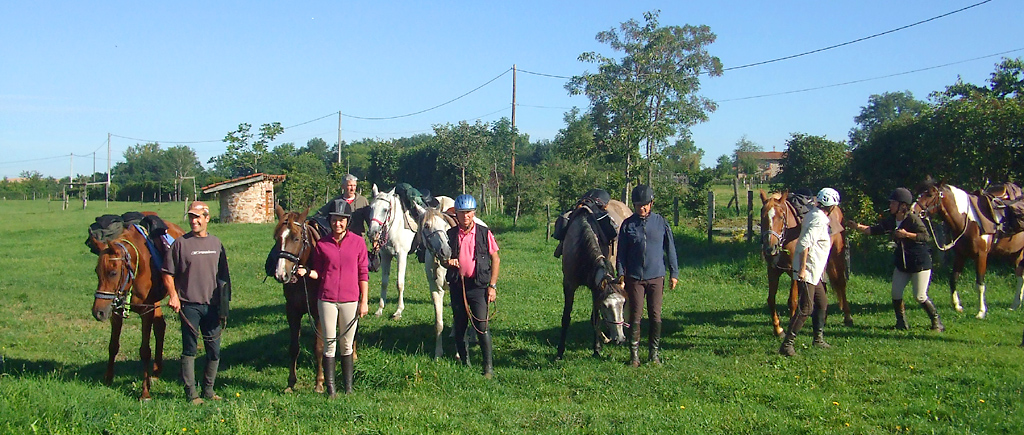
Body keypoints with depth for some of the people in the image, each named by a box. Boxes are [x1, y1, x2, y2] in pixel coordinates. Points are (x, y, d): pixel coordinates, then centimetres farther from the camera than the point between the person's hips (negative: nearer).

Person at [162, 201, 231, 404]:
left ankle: (208, 390, 22)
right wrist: (173, 296, -14)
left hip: (212, 306, 4)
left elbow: (223, 274, 15)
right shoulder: (181, 243, -3)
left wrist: (224, 302, 10)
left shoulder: (216, 243, 8)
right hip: (189, 306, -4)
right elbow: (168, 275, -2)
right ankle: (191, 393, 10)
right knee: (189, 350, 2)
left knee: (214, 351, 8)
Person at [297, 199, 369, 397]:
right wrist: (306, 272, -14)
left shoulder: (358, 242, 0)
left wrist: (364, 302, -1)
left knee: (347, 346, 9)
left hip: (350, 301, 0)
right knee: (329, 345, 3)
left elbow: (363, 274, 2)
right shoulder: (322, 244, 2)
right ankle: (330, 389, 11)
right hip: (327, 300, 0)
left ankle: (348, 388, 19)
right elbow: (318, 273, 8)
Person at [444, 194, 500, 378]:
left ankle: (489, 367, -3)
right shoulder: (451, 235, 3)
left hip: (478, 285, -3)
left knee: (481, 326, -10)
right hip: (457, 285, 3)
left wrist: (492, 286, -4)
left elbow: (495, 259, 2)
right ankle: (464, 362, 25)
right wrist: (448, 261, -10)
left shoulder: (484, 233, -2)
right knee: (459, 326, 10)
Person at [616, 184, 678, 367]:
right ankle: (634, 354, 8)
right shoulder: (627, 225, 1)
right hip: (634, 278, 0)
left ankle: (654, 352, 15)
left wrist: (674, 273, 5)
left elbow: (670, 248, 7)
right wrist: (621, 275, -3)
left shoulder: (661, 222, 2)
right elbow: (621, 252, 5)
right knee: (635, 316, 1)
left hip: (656, 277, 0)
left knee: (655, 316, 4)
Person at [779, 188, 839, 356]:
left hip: (814, 271, 11)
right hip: (807, 271, -11)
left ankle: (819, 339, 31)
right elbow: (805, 244, -27)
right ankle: (787, 345, -12)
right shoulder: (819, 219, -18)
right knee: (806, 308, -12)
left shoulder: (814, 214, 12)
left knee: (822, 304, 19)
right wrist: (802, 269, -29)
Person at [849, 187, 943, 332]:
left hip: (920, 262, -7)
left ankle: (937, 322, 11)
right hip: (902, 263, 7)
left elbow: (926, 237, -20)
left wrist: (907, 234, -27)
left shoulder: (913, 219, -16)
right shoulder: (890, 221, 4)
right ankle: (901, 322, 16)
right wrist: (857, 226, -9)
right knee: (896, 295, 0)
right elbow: (873, 230, 4)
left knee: (920, 297, -7)